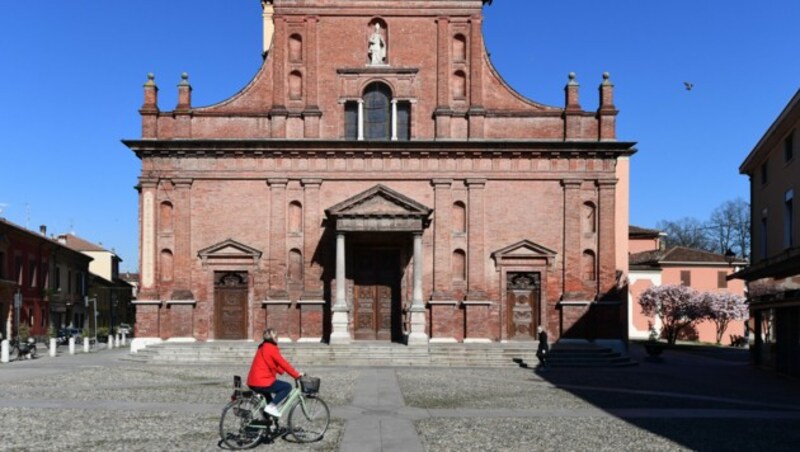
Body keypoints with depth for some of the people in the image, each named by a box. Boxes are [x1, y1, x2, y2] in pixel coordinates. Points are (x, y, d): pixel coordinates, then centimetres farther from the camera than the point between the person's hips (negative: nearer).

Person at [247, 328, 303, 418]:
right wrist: (296, 374, -8)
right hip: (262, 382, -10)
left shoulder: (263, 347, 18)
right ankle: (271, 407, -8)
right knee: (287, 387, -2)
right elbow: (282, 363, -14)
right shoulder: (271, 348, -13)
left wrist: (282, 371, 20)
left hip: (253, 382, 10)